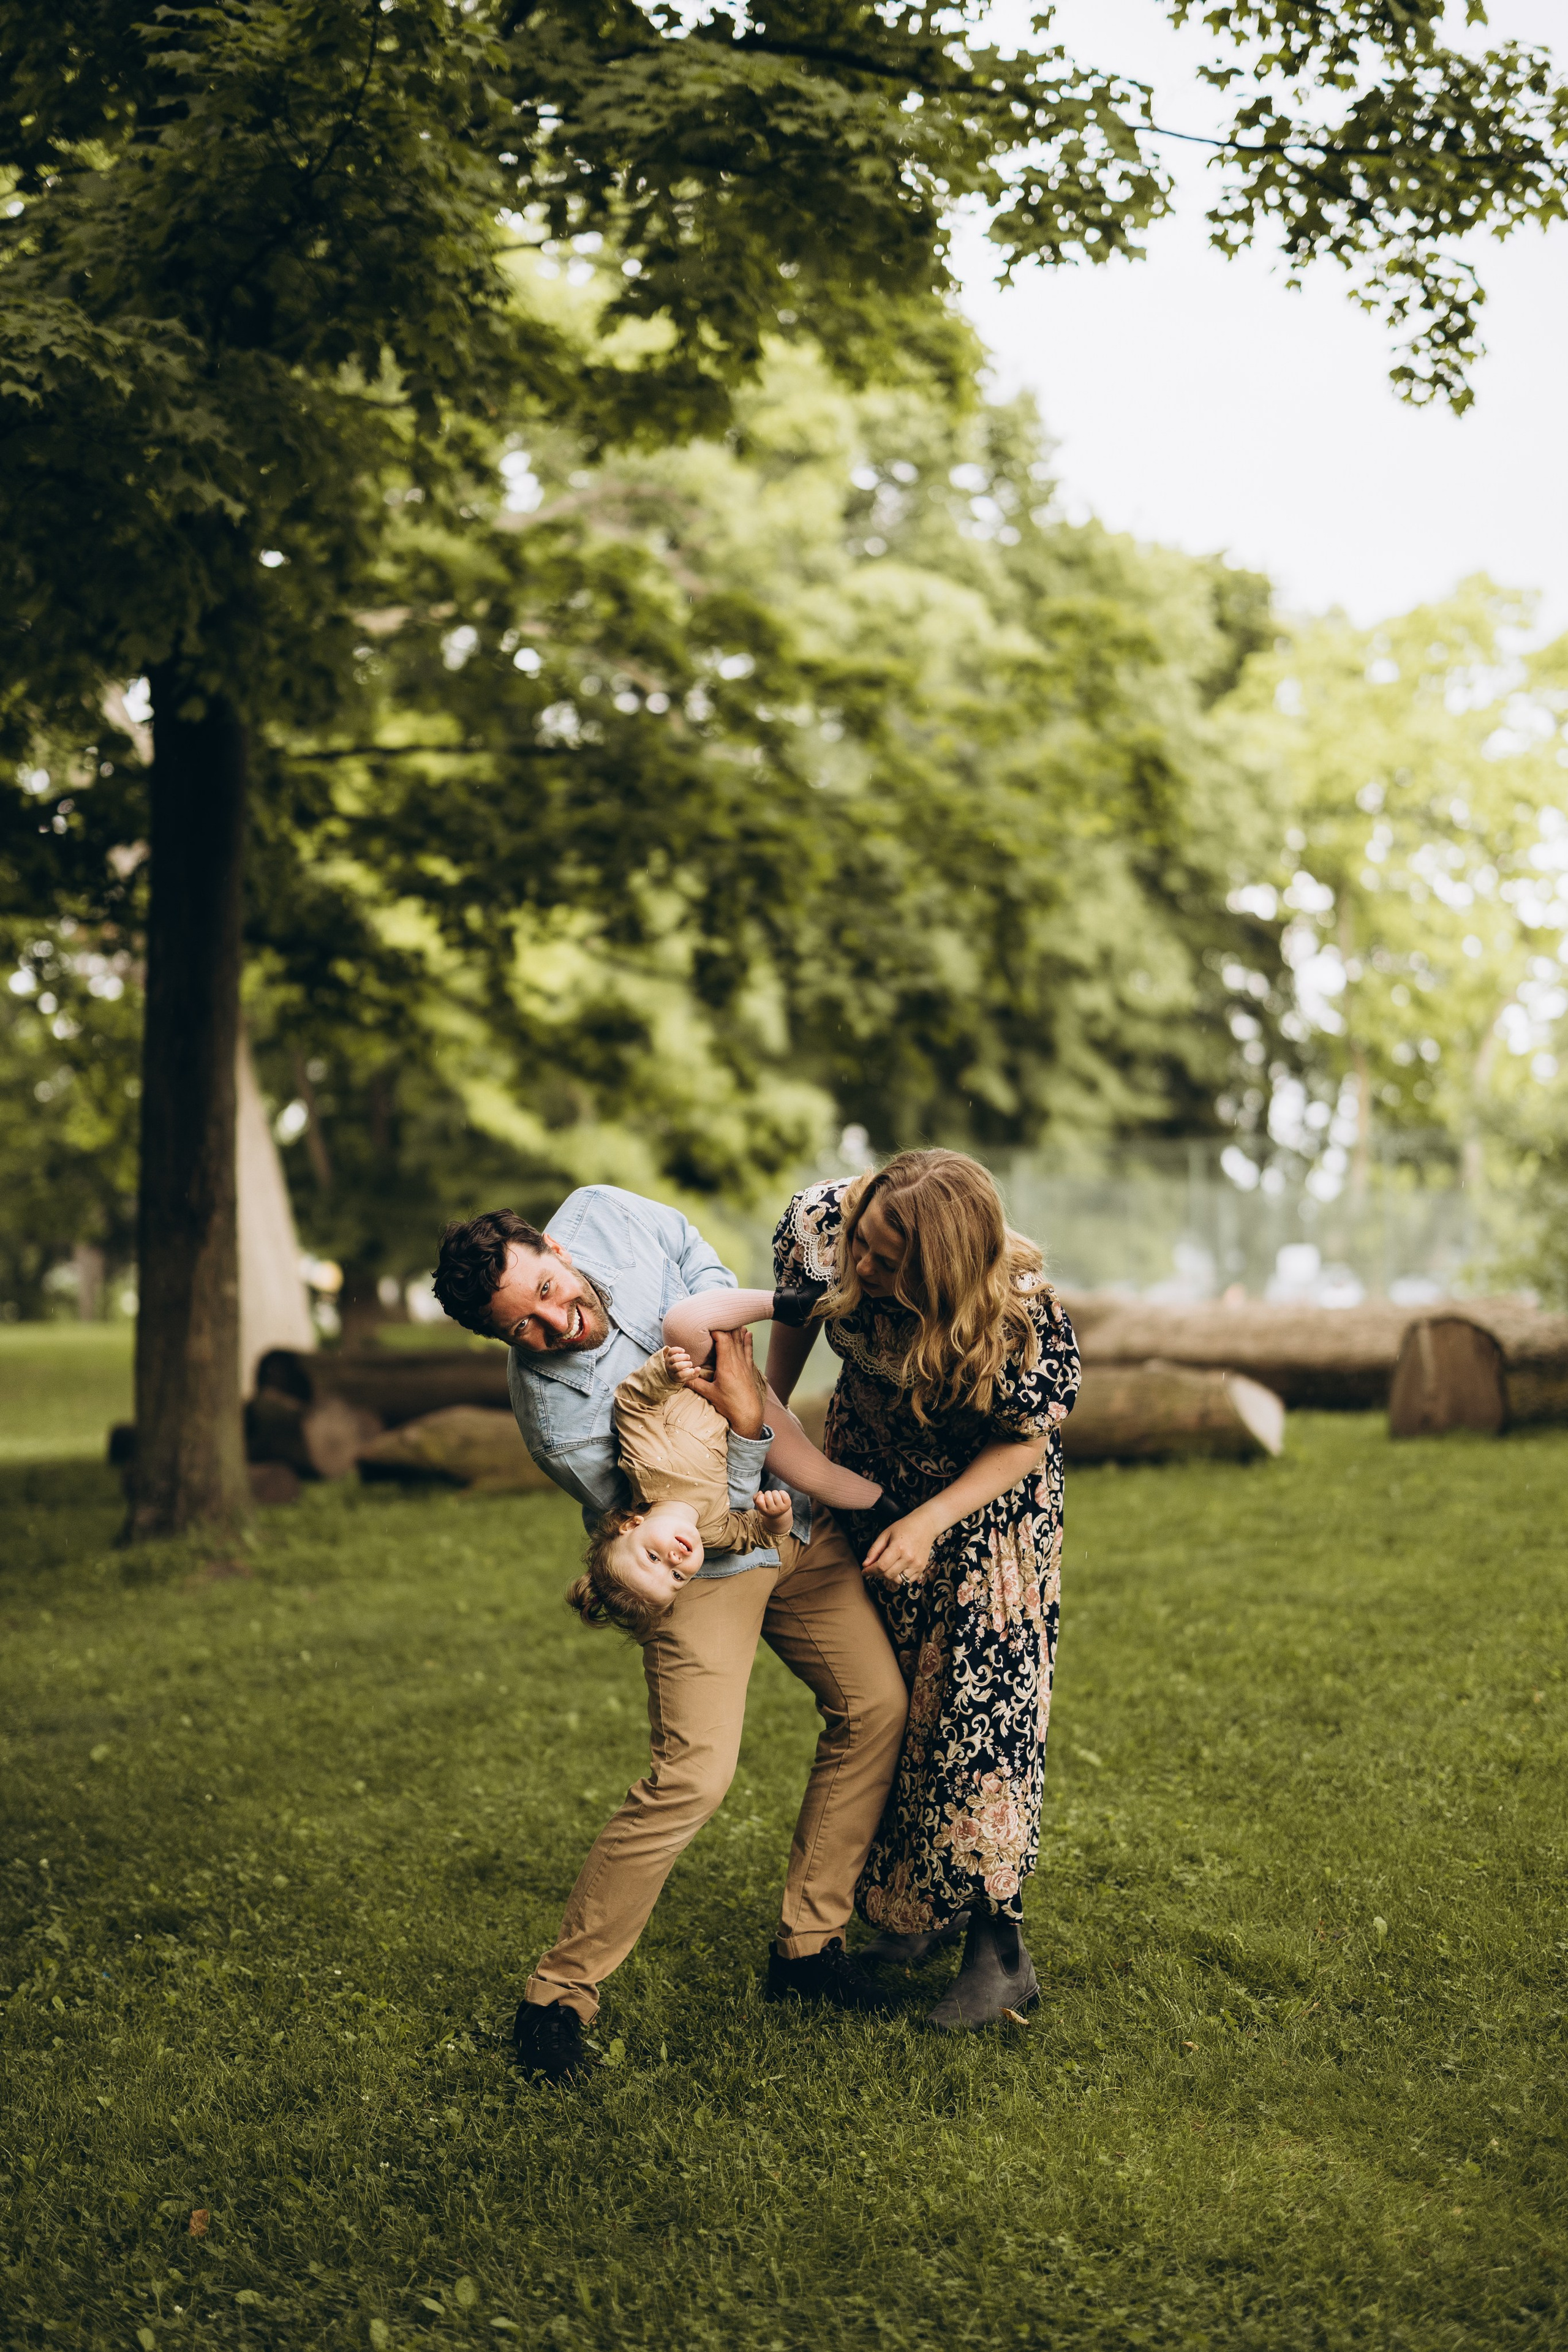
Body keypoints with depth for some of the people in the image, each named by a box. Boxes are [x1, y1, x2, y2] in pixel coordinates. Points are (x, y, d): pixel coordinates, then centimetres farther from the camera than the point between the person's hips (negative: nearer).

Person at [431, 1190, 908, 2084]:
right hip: (704, 1563, -7)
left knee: (877, 1703, 4)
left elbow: (692, 1245, 6)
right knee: (694, 1772, -19)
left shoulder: (599, 1212, -17)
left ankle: (807, 1944, 16)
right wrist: (745, 1429, -33)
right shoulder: (560, 1414, -32)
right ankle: (560, 1992, -5)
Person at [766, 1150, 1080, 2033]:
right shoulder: (821, 1223, -28)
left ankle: (999, 1949, -4)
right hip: (871, 1468, 4)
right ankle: (910, 1909, 26)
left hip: (988, 1496, -4)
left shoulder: (1027, 1319, -38)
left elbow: (1024, 1441, -21)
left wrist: (931, 1521, -30)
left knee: (979, 1695, -11)